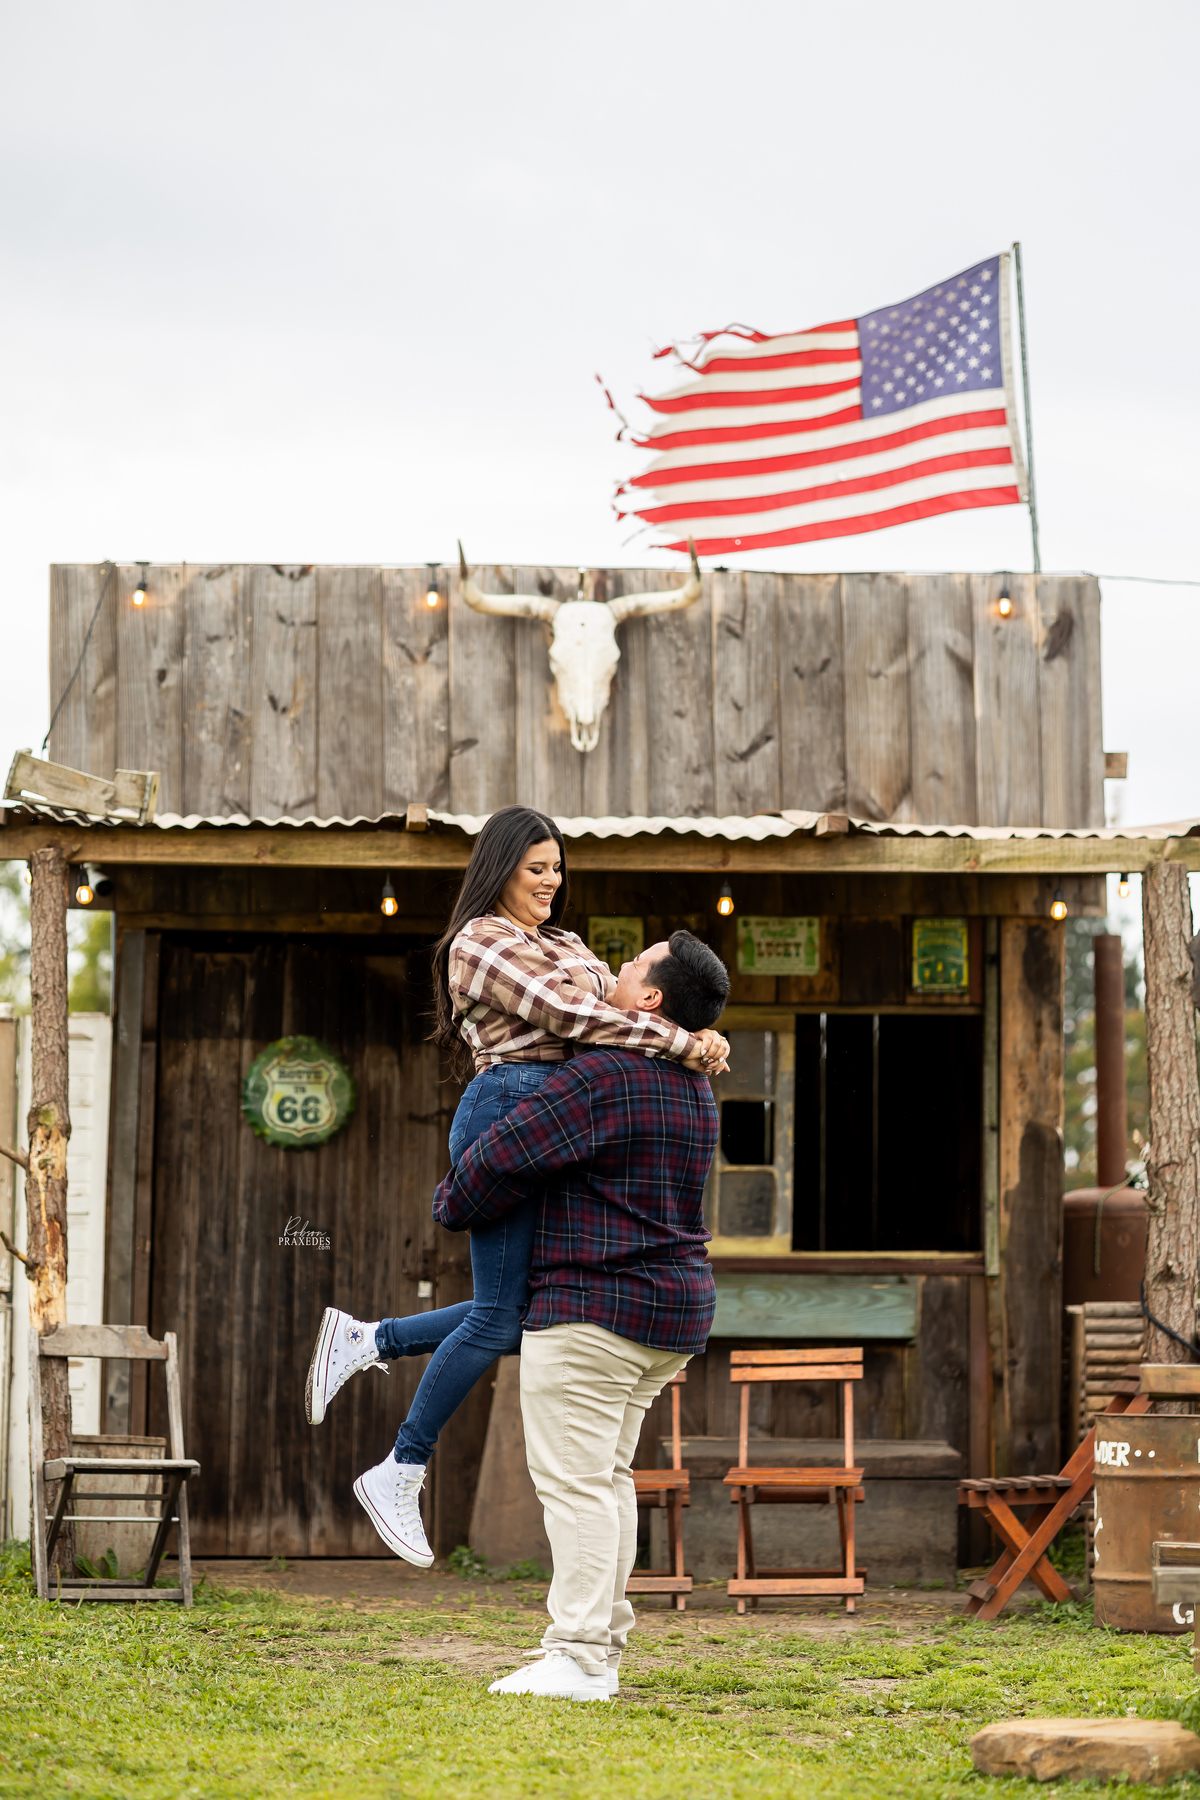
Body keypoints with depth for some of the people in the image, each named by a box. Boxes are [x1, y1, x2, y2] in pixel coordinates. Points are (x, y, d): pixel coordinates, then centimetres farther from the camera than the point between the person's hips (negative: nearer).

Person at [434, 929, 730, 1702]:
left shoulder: (603, 1078, -16)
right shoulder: (695, 1091, 14)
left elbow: (501, 1158, -14)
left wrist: (452, 1203, 5)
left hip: (596, 1305, -9)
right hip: (673, 1310, 9)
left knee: (575, 1477, -8)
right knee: (608, 1474, 14)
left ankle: (579, 1657, -11)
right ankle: (604, 1647, 15)